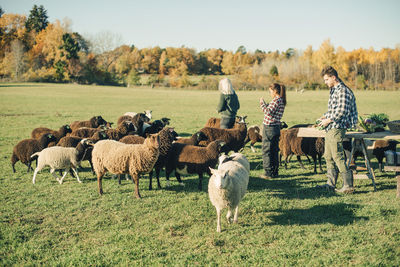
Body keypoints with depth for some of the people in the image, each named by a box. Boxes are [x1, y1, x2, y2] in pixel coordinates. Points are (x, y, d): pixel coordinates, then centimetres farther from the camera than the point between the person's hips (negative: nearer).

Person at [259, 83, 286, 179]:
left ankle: (268, 172, -1)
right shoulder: (281, 100, 14)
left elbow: (269, 112, -21)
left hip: (269, 128, -10)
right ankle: (274, 172, 18)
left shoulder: (276, 100, -15)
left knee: (266, 150, -3)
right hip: (276, 128, 10)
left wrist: (262, 103, -12)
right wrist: (264, 104, 17)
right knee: (274, 151, 13)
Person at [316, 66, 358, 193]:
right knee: (328, 156, 14)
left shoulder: (343, 91, -14)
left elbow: (342, 111, -21)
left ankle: (348, 185, -8)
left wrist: (329, 120, -14)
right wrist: (325, 116, 12)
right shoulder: (333, 90, 18)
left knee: (338, 156, -11)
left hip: (336, 128, -10)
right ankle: (331, 183, 21)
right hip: (330, 129, 10)